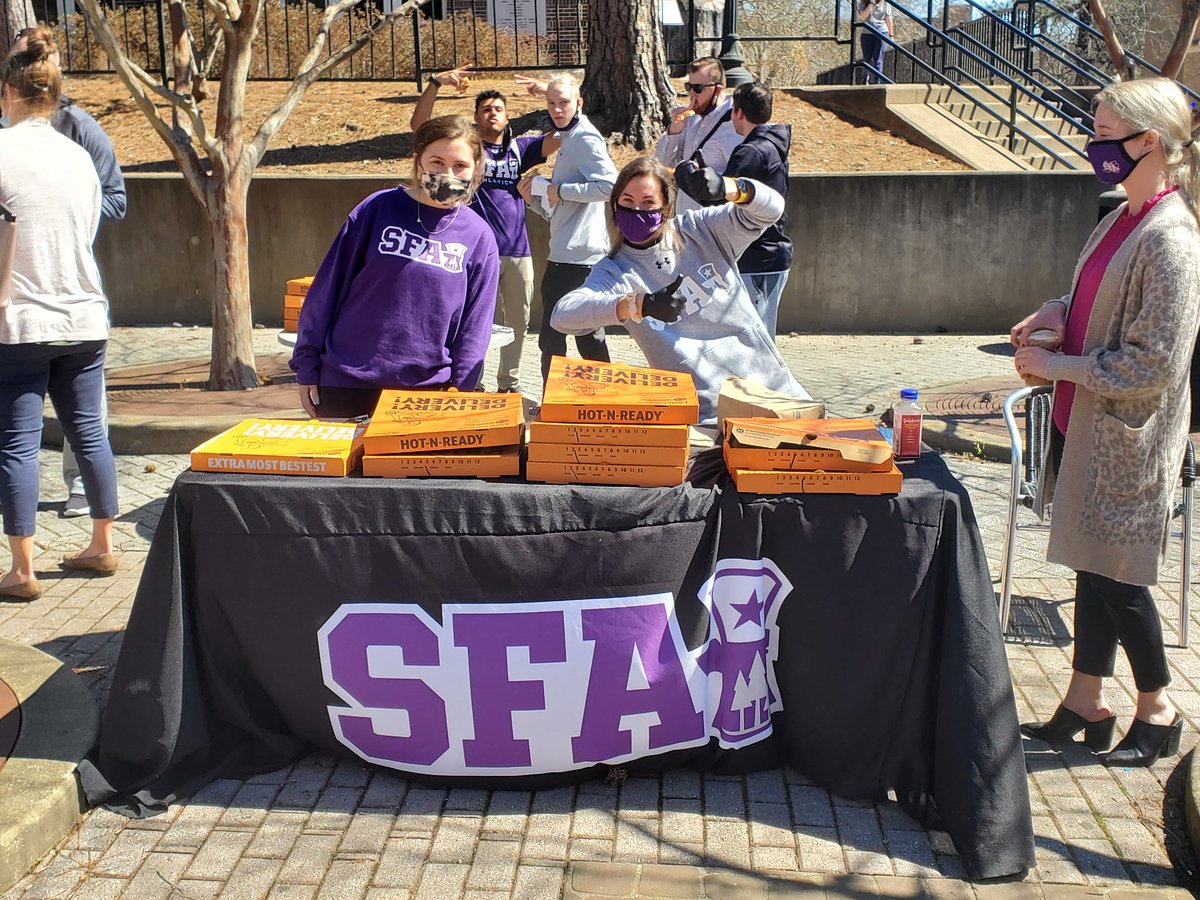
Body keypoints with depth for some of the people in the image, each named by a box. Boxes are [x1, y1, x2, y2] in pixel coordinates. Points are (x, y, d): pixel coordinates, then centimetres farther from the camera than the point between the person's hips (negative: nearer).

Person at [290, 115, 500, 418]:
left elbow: (474, 327, 3)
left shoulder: (479, 237, 2)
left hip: (426, 392, 1)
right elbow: (328, 286, 1)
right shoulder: (378, 209, -2)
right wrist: (307, 367, 0)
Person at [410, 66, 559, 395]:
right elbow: (419, 124, -3)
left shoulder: (519, 149, 14)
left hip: (517, 251, 4)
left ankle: (509, 383, 25)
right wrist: (435, 82, -13)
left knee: (517, 322, 12)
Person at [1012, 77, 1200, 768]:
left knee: (1115, 575, 3)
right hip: (1088, 423, 9)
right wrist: (1058, 312, 3)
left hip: (1128, 436, -8)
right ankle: (1087, 706, 28)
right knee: (1092, 567, 15)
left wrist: (1058, 367, -16)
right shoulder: (1124, 219, 7)